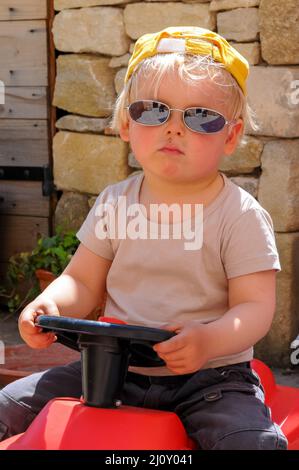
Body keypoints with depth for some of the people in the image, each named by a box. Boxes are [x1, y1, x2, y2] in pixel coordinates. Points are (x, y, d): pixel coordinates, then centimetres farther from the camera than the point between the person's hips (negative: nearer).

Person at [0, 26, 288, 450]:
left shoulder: (241, 216, -9)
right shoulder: (114, 204, 3)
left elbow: (256, 305, -12)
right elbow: (83, 281, 8)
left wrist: (209, 340, -33)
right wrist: (50, 305, -15)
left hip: (209, 378, -3)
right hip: (114, 368, 4)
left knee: (255, 441, -30)